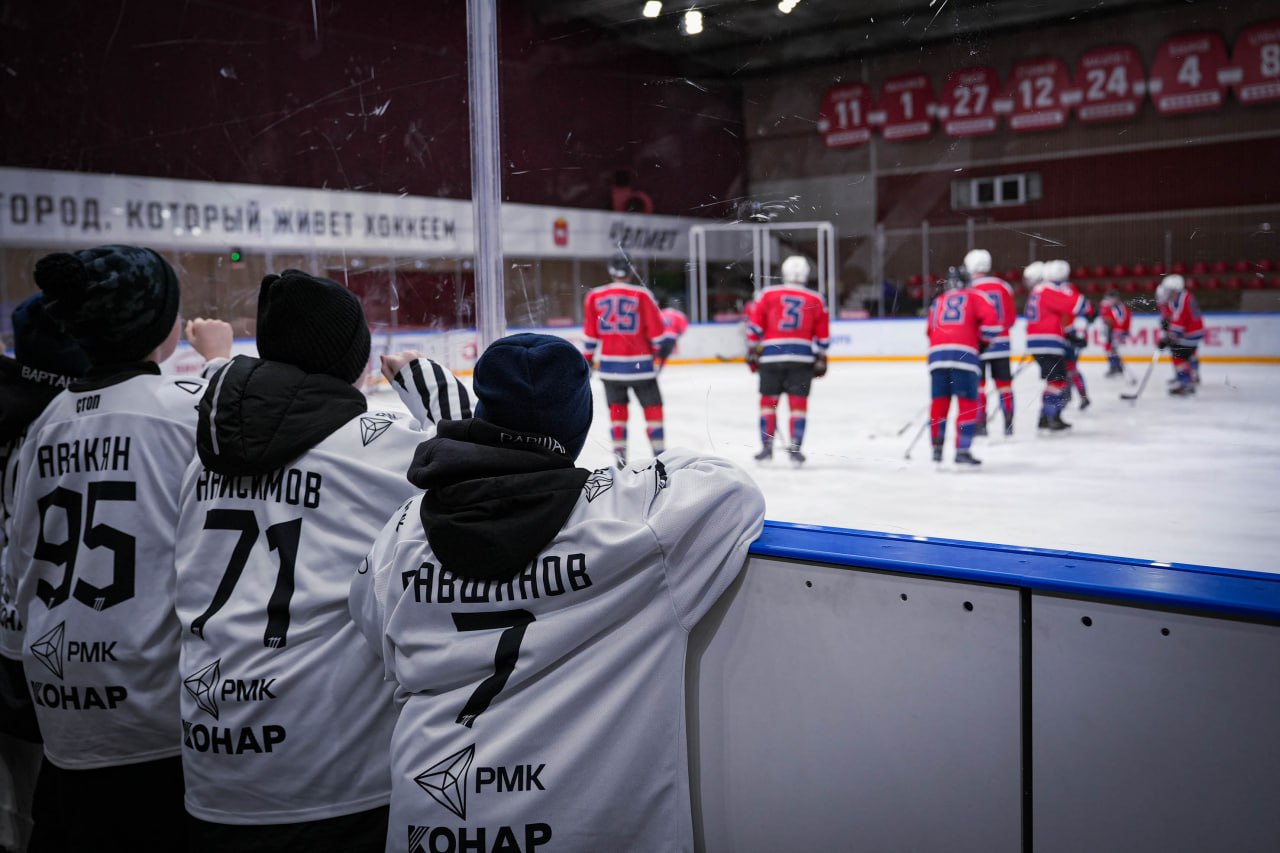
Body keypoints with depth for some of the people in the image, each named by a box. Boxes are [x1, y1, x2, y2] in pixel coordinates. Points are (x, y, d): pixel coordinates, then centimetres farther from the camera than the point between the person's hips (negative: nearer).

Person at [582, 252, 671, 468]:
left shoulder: (594, 297, 1)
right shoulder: (642, 295, -8)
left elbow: (590, 334, 6)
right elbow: (656, 328, -4)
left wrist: (588, 359, 16)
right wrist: (661, 346, 12)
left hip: (609, 363, 3)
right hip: (639, 363, -3)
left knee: (617, 407, 16)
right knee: (652, 406, 8)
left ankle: (620, 453, 11)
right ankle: (659, 452, 4)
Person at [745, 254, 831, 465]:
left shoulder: (768, 294, 5)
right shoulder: (816, 301, 8)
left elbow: (755, 325, 3)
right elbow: (823, 336, 11)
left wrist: (752, 352, 11)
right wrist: (820, 360, 20)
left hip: (771, 355, 0)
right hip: (802, 357, 0)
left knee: (769, 400, 10)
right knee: (798, 402, 4)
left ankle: (767, 447, 10)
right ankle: (795, 447, 0)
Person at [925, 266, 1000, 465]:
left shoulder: (937, 302, 27)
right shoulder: (973, 297, 15)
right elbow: (992, 319, 0)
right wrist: (983, 339, 15)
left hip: (937, 354, 4)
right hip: (963, 354, -4)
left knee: (939, 401, 13)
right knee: (968, 403, 1)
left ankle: (937, 448, 15)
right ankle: (962, 450, -5)